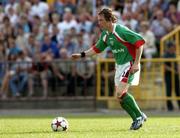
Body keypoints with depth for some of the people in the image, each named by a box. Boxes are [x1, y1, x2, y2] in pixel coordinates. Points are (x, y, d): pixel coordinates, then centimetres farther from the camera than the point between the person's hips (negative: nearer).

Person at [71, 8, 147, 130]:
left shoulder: (121, 31, -20)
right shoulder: (105, 34, 6)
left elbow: (140, 42, -20)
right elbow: (97, 48, 23)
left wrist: (136, 63, -22)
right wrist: (82, 55, 14)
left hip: (129, 64, -9)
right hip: (119, 65, 9)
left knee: (120, 93, -17)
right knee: (120, 96, 6)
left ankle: (139, 116, -4)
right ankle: (137, 119, 17)